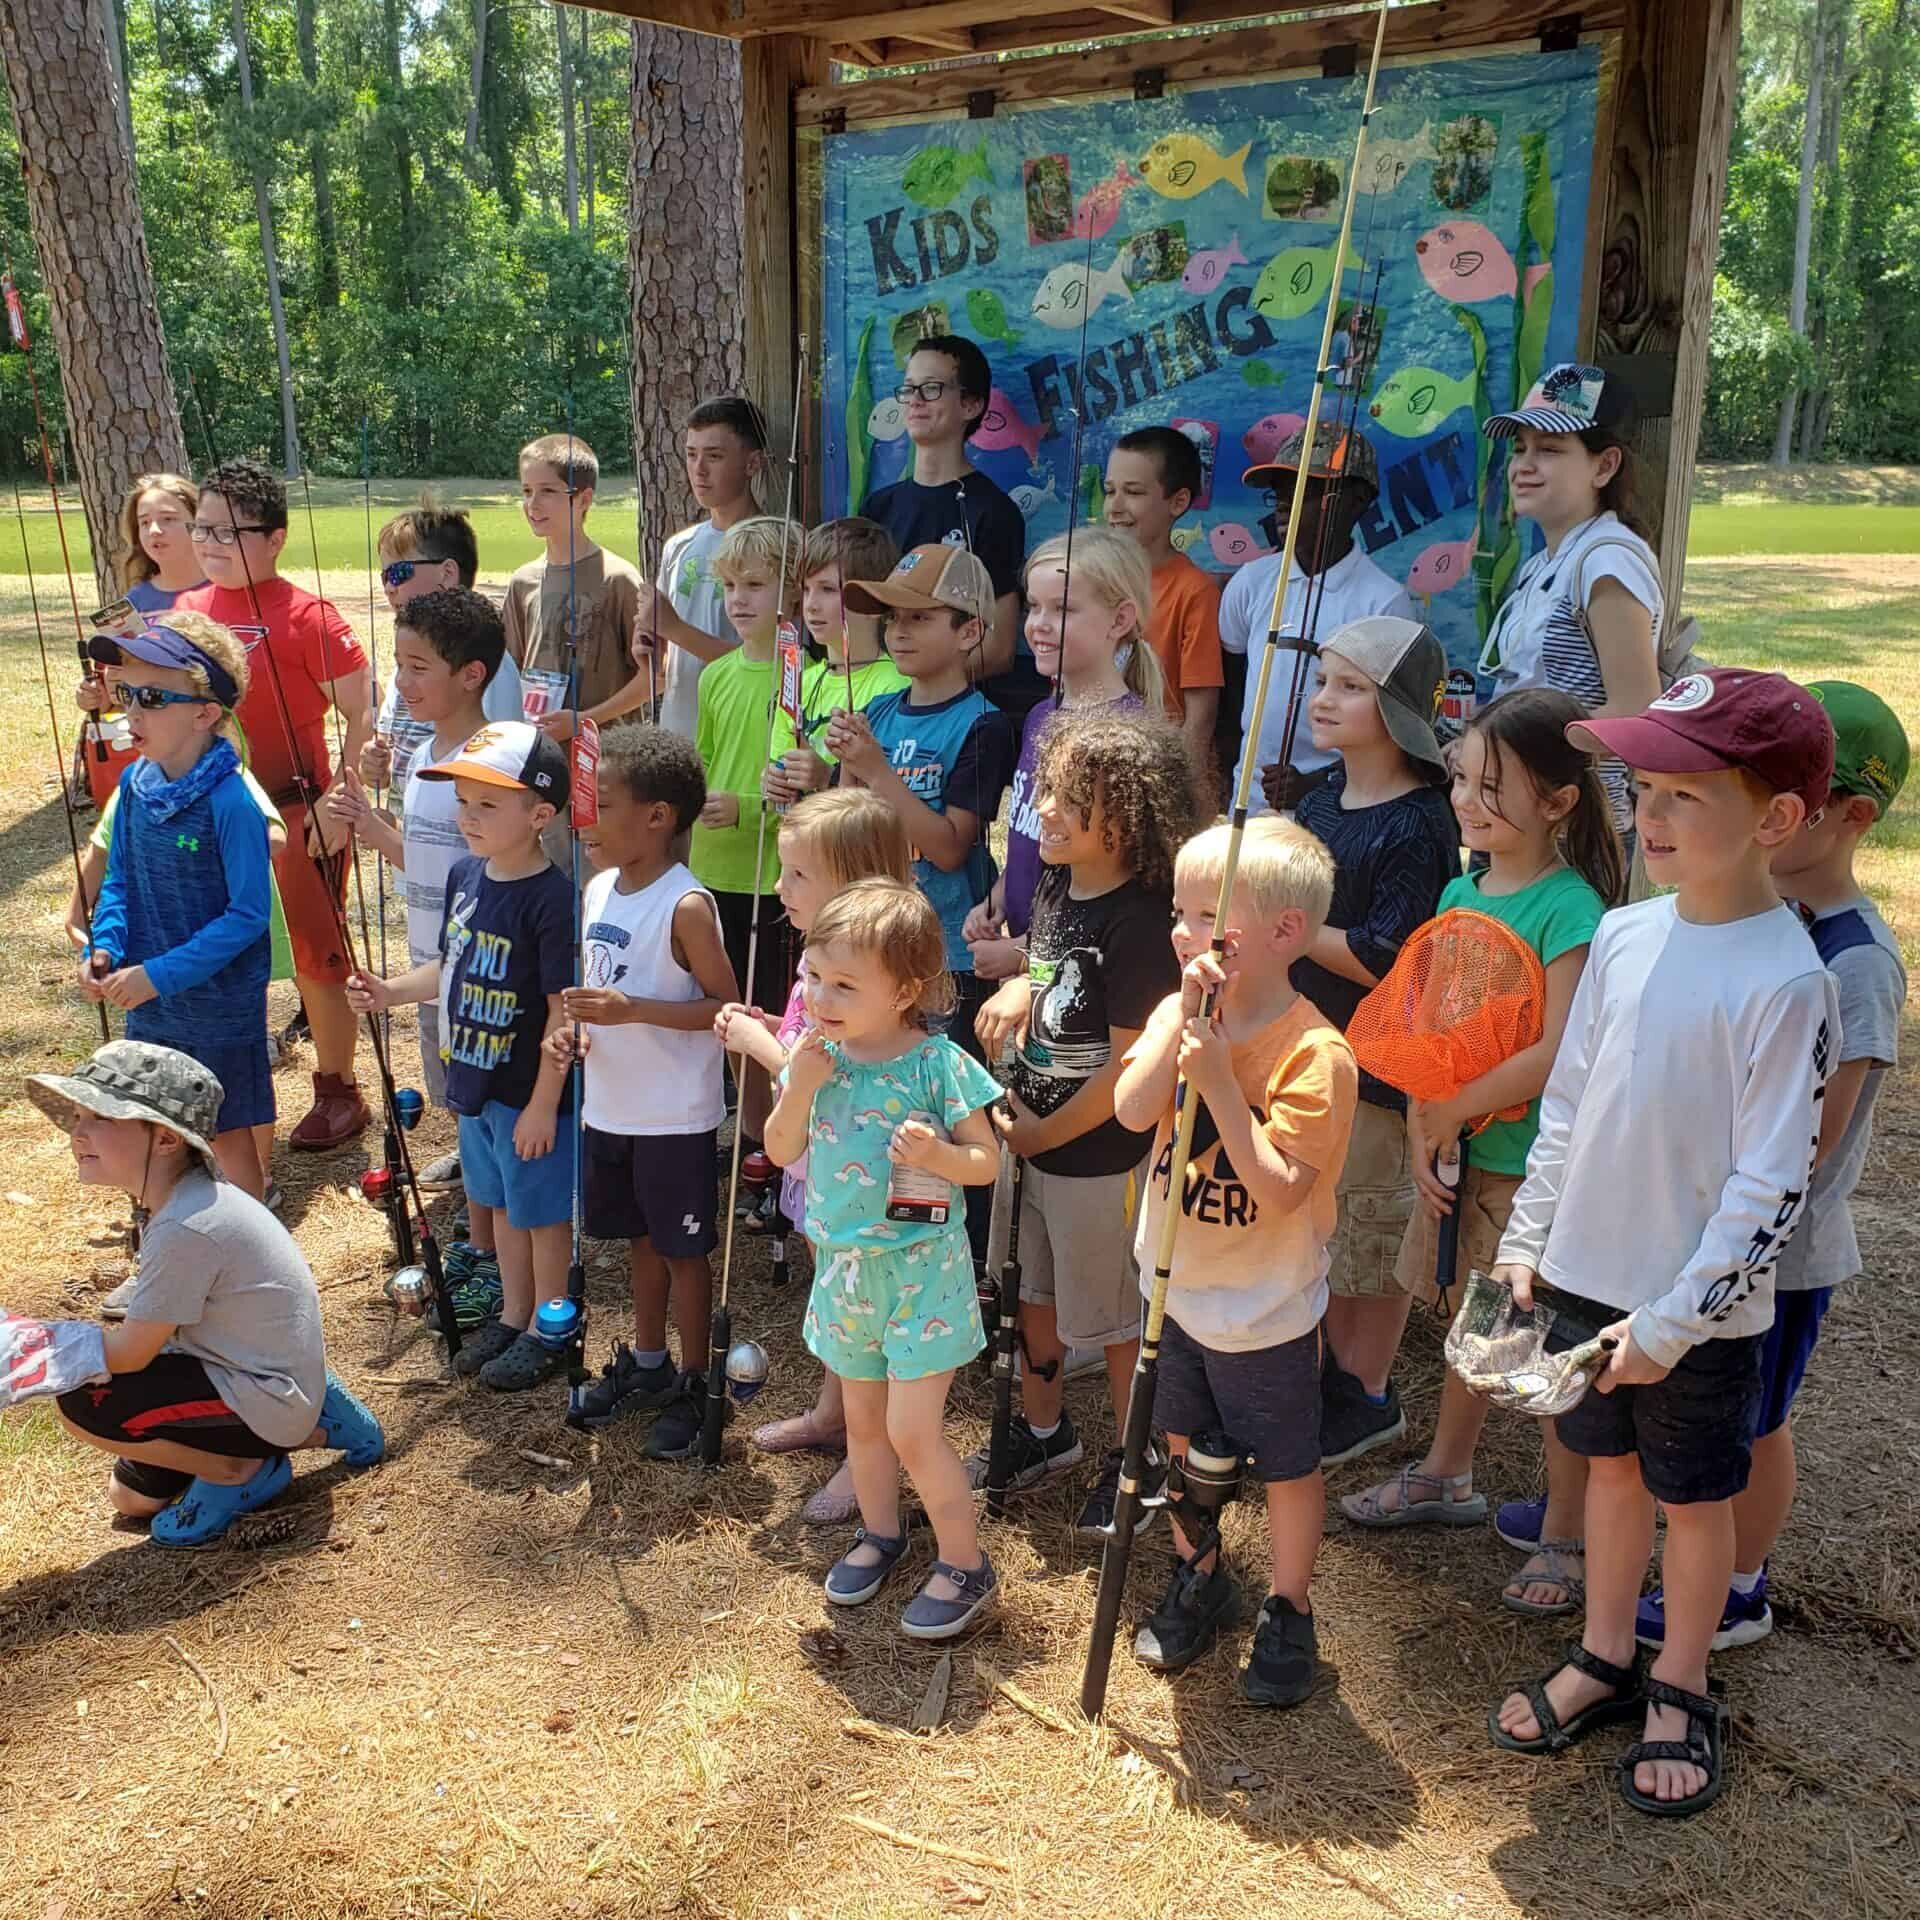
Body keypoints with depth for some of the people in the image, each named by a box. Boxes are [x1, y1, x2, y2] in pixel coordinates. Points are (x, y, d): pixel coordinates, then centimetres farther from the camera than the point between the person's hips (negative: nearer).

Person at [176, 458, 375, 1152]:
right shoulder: (186, 612, 7)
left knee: (313, 956, 4)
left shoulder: (306, 614, -12)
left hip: (296, 810, -6)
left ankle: (338, 1094, 20)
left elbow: (363, 713, -12)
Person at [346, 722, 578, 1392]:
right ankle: (512, 1316, 40)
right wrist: (390, 991, -1)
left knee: (542, 1211, 9)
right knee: (501, 1204, 22)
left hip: (531, 1093, -8)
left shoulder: (552, 898, -23)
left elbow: (563, 1010, -21)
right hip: (474, 1081, 8)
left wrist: (543, 1104, -19)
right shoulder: (464, 875, 1)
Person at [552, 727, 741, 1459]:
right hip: (610, 1109, 7)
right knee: (641, 1238, 22)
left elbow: (726, 1006, -20)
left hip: (676, 1118, -7)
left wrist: (634, 1009, -28)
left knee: (683, 1250, 8)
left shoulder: (685, 906, -20)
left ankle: (694, 1385, 24)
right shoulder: (599, 889, 3)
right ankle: (646, 1364, 39)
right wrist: (572, 1028, -4)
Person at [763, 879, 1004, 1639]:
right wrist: (800, 1086, -16)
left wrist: (937, 1155, -31)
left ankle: (965, 1565, 17)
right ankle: (879, 1533, 44)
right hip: (844, 1265, 6)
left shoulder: (938, 1063, -18)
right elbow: (781, 1151, 0)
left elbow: (986, 1160, -11)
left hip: (920, 1268, -5)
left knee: (912, 1430, -3)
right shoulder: (817, 1057, -4)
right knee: (863, 1418, 21)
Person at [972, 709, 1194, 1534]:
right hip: (1032, 1133, 8)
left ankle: (1132, 1462, 32)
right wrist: (1019, 994, -5)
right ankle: (1043, 1431, 43)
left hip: (1100, 1156, -8)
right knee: (1033, 1292, 22)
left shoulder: (1137, 924, -26)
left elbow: (1129, 1068, -23)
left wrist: (1044, 1134, -13)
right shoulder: (1055, 886, -1)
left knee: (1112, 1316, 11)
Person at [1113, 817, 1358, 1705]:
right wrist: (1185, 1014, -26)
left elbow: (1279, 1189, -29)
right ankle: (1199, 1578, 46)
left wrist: (1221, 1082, -33)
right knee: (1182, 1443, 22)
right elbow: (1131, 1109, -21)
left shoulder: (1315, 1053, -23)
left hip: (1266, 1307, -5)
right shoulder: (1180, 1012, -5)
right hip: (1177, 1284, 5)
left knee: (1286, 1467, 13)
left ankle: (1287, 1613, 36)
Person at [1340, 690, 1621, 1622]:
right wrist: (1422, 1129, -3)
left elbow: (1555, 1053, -24)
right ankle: (1446, 1476, 41)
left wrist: (1451, 1112, -14)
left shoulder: (1571, 909, -19)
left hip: (1539, 1167, -7)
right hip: (1462, 1155, 7)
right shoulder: (1460, 893, 4)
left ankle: (1567, 1536, 20)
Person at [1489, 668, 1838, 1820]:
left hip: (1701, 1310, -5)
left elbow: (1771, 1186, -19)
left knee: (1694, 1499, 14)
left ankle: (1681, 1696, 35)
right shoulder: (1625, 936, -2)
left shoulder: (1786, 980, -20)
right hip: (1590, 1274, 5)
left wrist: (1672, 1320, -17)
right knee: (1612, 1466, 20)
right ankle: (1605, 1660, 40)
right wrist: (1529, 1242, 7)